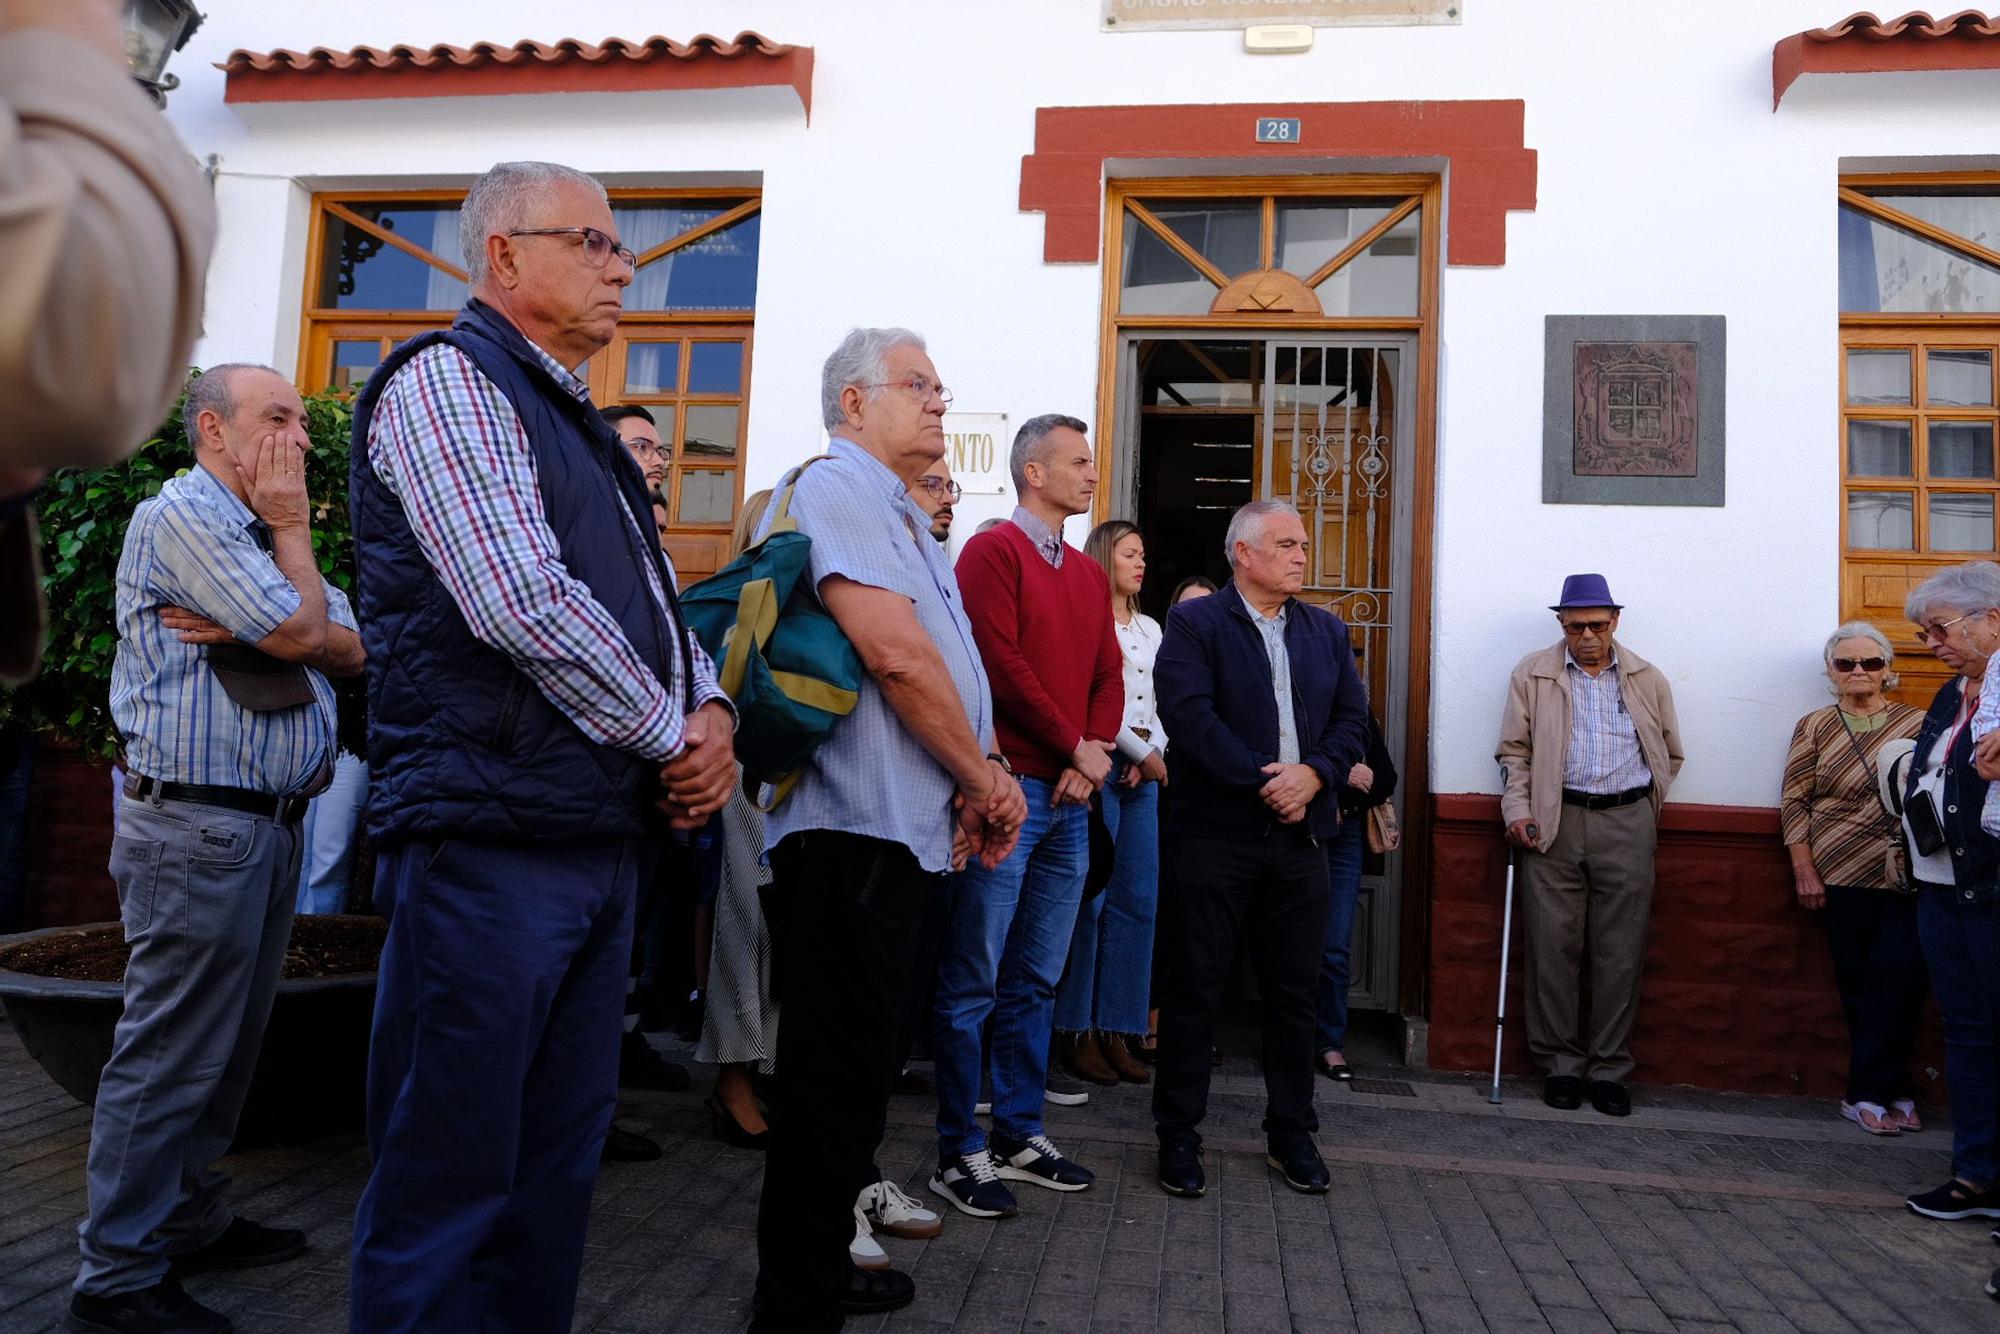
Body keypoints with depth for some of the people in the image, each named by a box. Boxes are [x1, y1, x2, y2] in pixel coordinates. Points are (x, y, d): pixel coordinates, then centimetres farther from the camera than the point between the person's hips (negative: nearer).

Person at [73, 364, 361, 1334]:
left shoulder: (257, 534, 20)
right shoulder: (183, 514, -9)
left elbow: (350, 646, 8)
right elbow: (299, 633, -18)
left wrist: (248, 628, -9)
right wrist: (293, 529, -3)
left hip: (269, 825, 9)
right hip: (199, 825, -9)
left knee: (228, 1046, 16)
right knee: (171, 1054, -2)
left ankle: (190, 1223, 28)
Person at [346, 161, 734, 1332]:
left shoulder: (582, 427, 21)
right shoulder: (448, 378, -7)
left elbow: (657, 610, 22)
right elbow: (522, 604, -20)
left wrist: (714, 710, 0)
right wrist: (674, 737, -9)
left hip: (603, 836, 9)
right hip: (493, 838, -9)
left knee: (559, 1162, 16)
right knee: (450, 1177, 0)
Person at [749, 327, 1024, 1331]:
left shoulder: (900, 515, 22)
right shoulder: (836, 488, -9)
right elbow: (896, 655, -21)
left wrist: (969, 790, 7)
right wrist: (987, 777, -10)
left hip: (899, 828, 10)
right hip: (852, 831, -10)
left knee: (854, 1068, 18)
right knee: (835, 1073, -2)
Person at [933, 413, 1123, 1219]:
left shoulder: (1090, 575, 19)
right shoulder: (992, 551, -3)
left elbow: (1109, 676, 14)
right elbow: (1000, 662, -13)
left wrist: (1095, 757, -3)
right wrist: (1075, 747, -9)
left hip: (1070, 798, 7)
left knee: (1037, 979, 12)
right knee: (973, 981, -2)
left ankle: (1020, 1136, 22)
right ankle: (960, 1152, 7)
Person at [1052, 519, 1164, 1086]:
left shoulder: (1150, 629, 20)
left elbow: (1161, 704, 17)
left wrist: (1153, 753, -1)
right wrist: (1144, 753, -8)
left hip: (1143, 774, 7)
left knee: (1137, 902, 5)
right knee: (1090, 900, -5)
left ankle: (1116, 1031, 12)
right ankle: (1077, 1033, 5)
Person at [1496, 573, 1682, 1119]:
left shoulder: (1648, 679, 11)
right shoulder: (1532, 674, 7)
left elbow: (1670, 754, 19)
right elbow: (1515, 750, 6)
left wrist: (1641, 810, 13)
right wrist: (1518, 810, -4)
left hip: (1627, 825, 1)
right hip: (1554, 822, -1)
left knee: (1620, 954, 3)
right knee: (1552, 947, 0)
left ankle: (1609, 1068, 14)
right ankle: (1561, 1063, 12)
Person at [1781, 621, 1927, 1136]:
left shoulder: (1918, 723, 6)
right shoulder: (1815, 727, 3)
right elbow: (1795, 802, 1)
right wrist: (1805, 872, -4)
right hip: (1845, 877, -1)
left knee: (1899, 981, -5)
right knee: (1860, 984, 5)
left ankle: (1868, 1093, 9)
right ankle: (1894, 1091, 18)